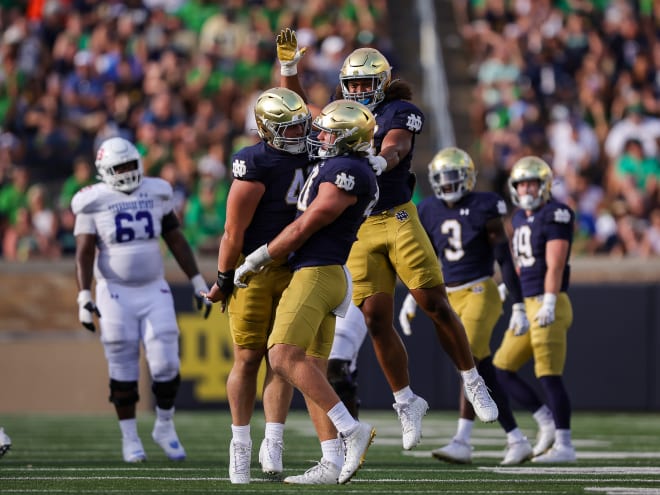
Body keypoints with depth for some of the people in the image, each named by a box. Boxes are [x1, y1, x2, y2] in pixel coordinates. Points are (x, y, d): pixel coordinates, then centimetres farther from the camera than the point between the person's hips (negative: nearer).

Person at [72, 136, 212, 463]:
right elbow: (84, 253, -7)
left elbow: (177, 242, 11)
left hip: (154, 291, 3)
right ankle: (129, 438, 12)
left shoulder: (156, 193, 5)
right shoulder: (94, 202, -5)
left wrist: (198, 284, 10)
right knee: (123, 371, 2)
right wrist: (84, 298, -16)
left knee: (166, 365, -4)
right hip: (116, 293, -3)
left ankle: (164, 428, 16)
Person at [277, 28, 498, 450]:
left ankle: (474, 384, 9)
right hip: (357, 232, 4)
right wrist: (288, 66, 13)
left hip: (397, 220, -4)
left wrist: (377, 164, -44)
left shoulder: (399, 112, -1)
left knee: (435, 304, -6)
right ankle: (407, 404, 7)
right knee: (376, 319, -3)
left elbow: (393, 150, -19)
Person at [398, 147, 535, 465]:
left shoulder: (483, 209, -10)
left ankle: (462, 441, -17)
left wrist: (519, 307, -11)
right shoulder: (431, 212, 7)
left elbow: (505, 260, -9)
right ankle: (517, 441, 11)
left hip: (480, 293, -6)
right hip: (452, 298, 6)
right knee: (484, 373, 6)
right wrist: (411, 300, 13)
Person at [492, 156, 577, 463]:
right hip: (527, 305, 9)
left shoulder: (555, 215, -10)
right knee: (502, 371, 8)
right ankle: (549, 425, 13)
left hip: (549, 306, -9)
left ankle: (564, 445, -5)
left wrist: (548, 304, -26)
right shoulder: (521, 218, 16)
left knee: (549, 376, -10)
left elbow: (555, 265, -19)